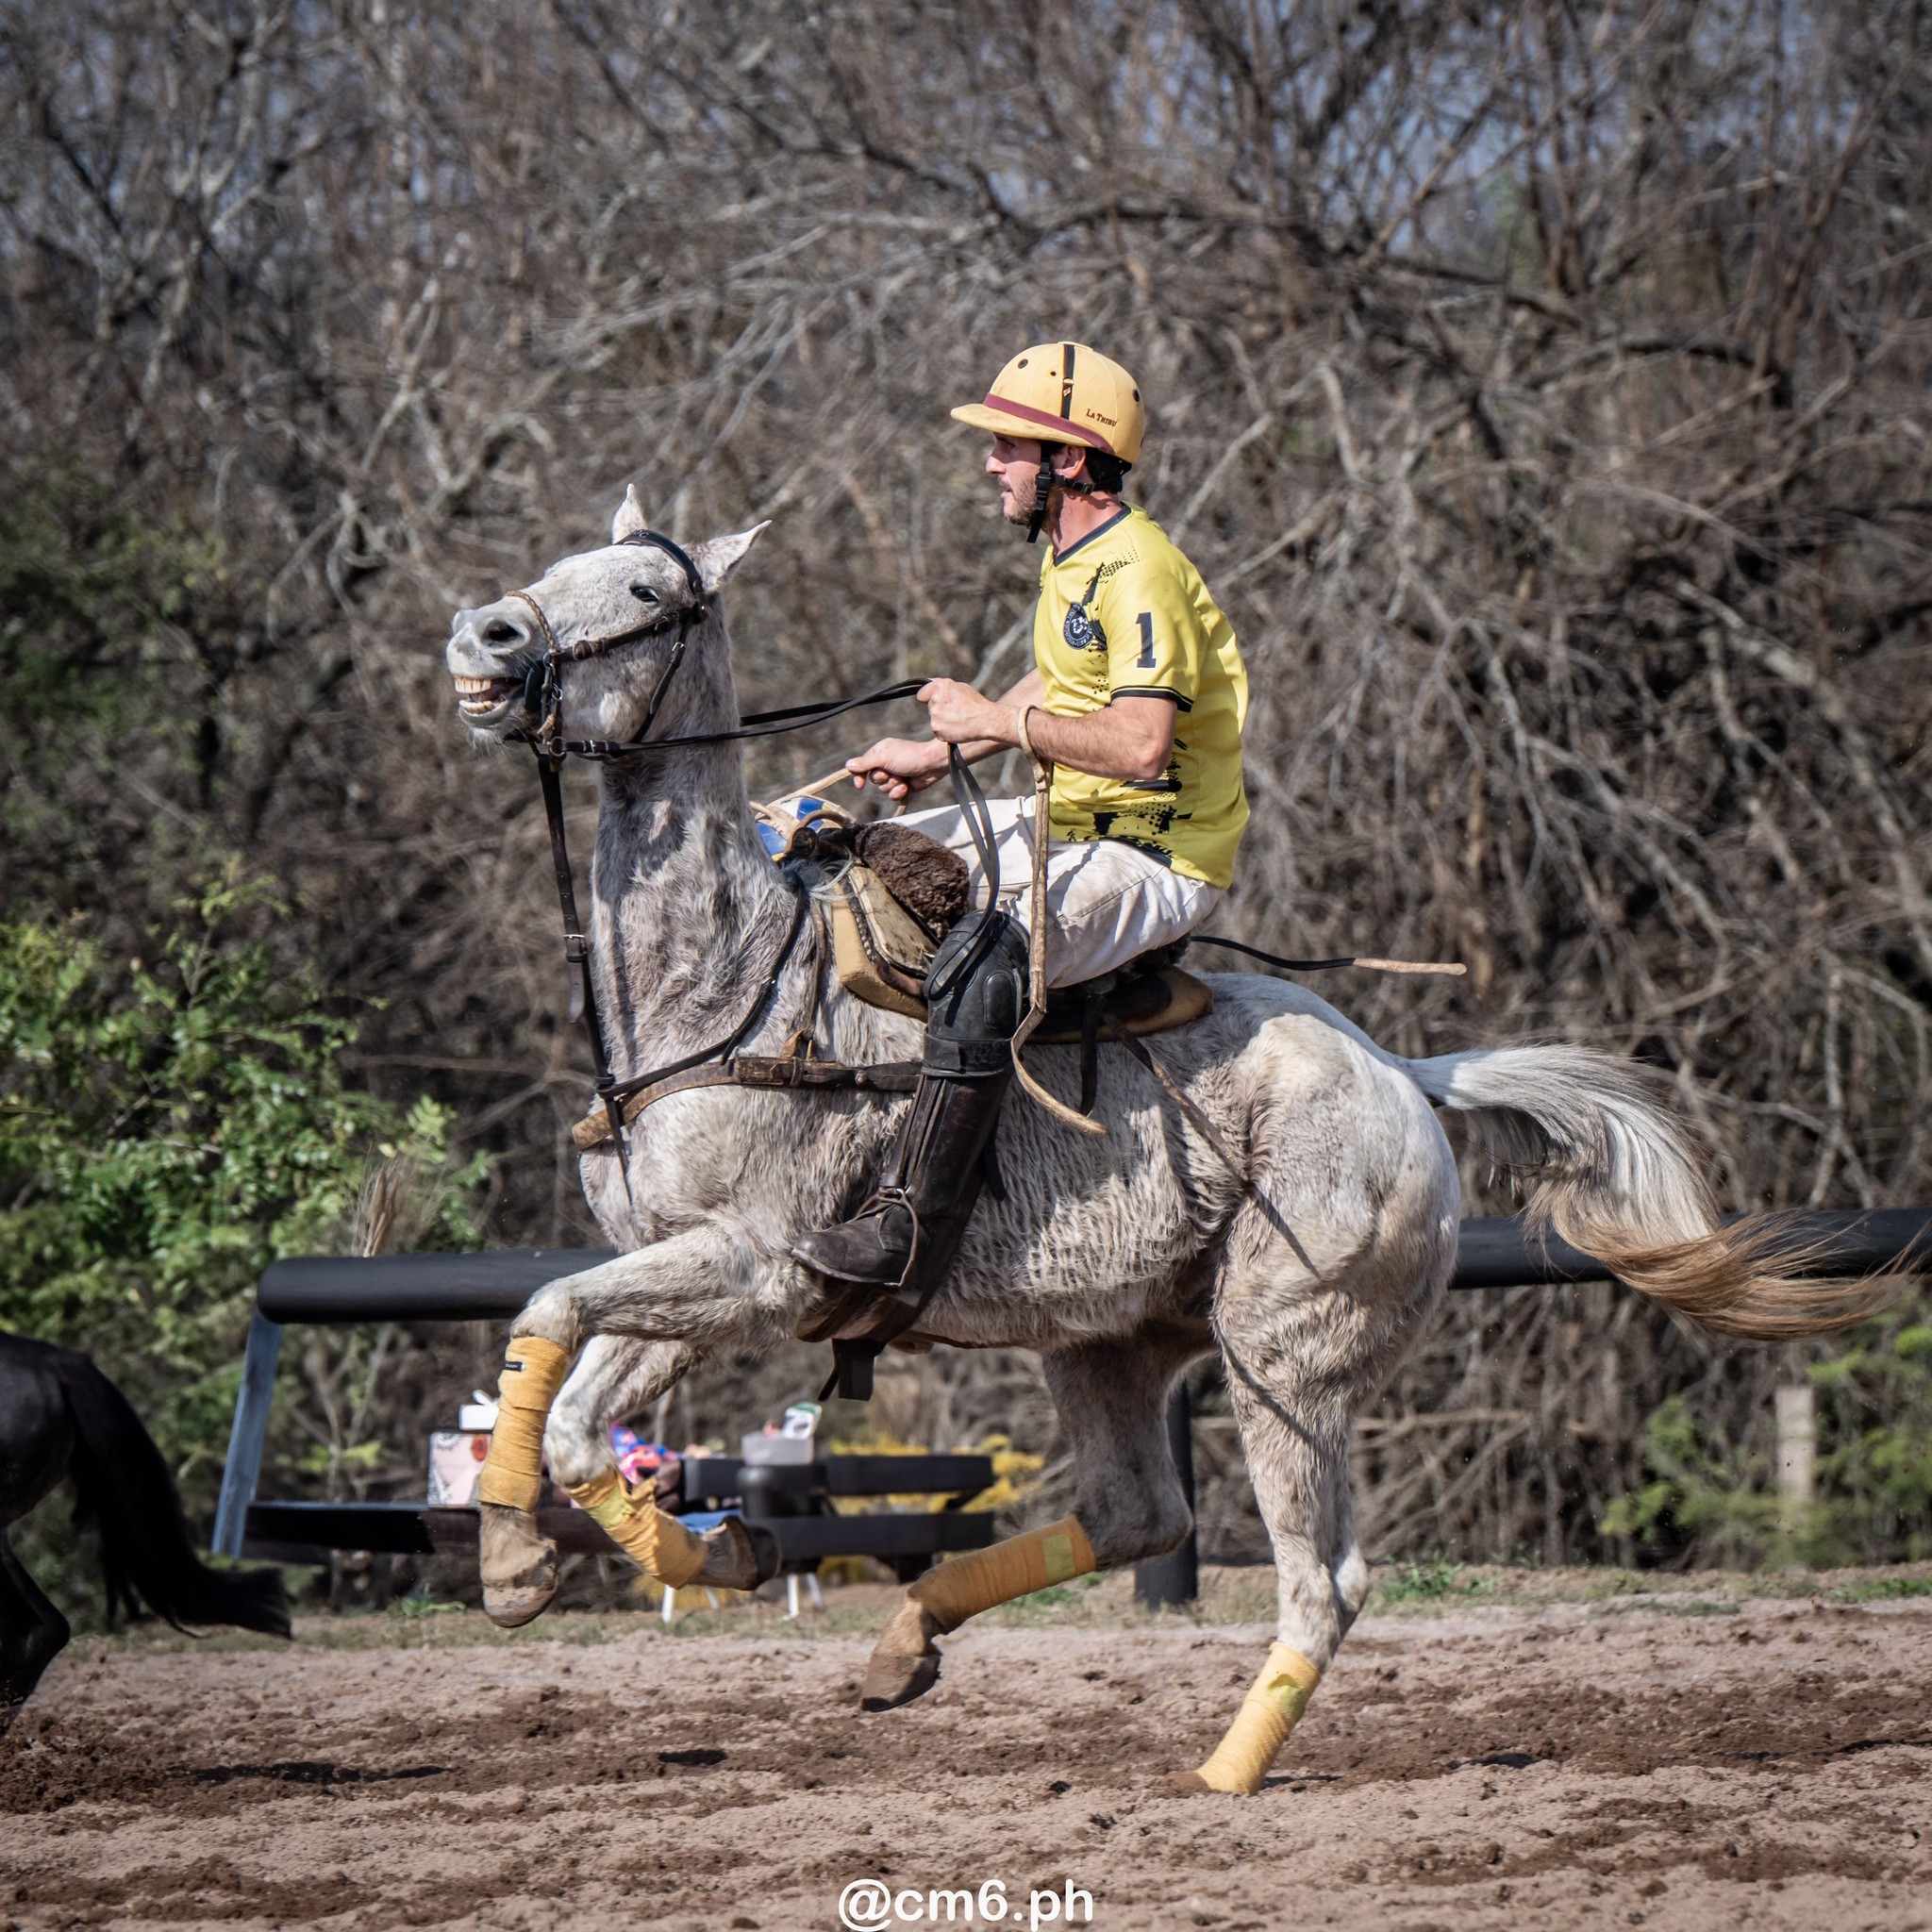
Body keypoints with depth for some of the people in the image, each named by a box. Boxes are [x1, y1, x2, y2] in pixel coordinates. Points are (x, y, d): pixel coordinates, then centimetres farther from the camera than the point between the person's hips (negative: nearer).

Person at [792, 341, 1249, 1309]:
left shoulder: (1139, 573, -20)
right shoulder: (1069, 554, 12)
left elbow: (1139, 746, -30)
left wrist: (998, 722, -22)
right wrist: (937, 753, 14)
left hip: (1158, 858, -11)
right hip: (1073, 828, 11)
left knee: (981, 957, -34)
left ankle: (912, 1228, -34)